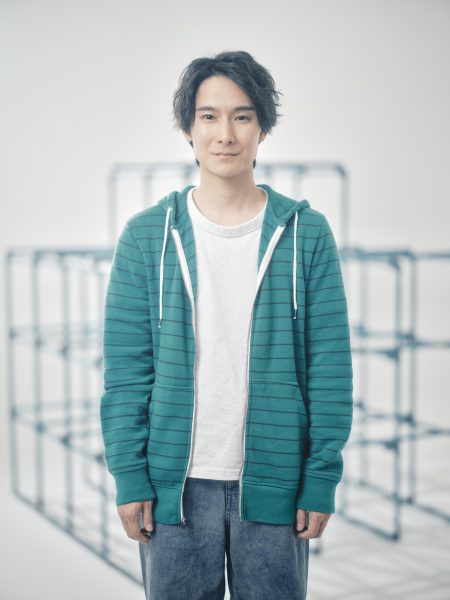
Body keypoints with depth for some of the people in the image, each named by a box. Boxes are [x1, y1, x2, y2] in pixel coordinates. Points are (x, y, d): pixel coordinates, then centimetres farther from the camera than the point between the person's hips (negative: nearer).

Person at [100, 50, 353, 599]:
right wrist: (128, 477, -5)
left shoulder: (307, 234, 0)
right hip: (176, 485, 0)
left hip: (275, 484, 0)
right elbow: (126, 369, 1)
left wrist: (321, 481, -5)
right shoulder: (146, 236, 1)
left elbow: (330, 368, -1)